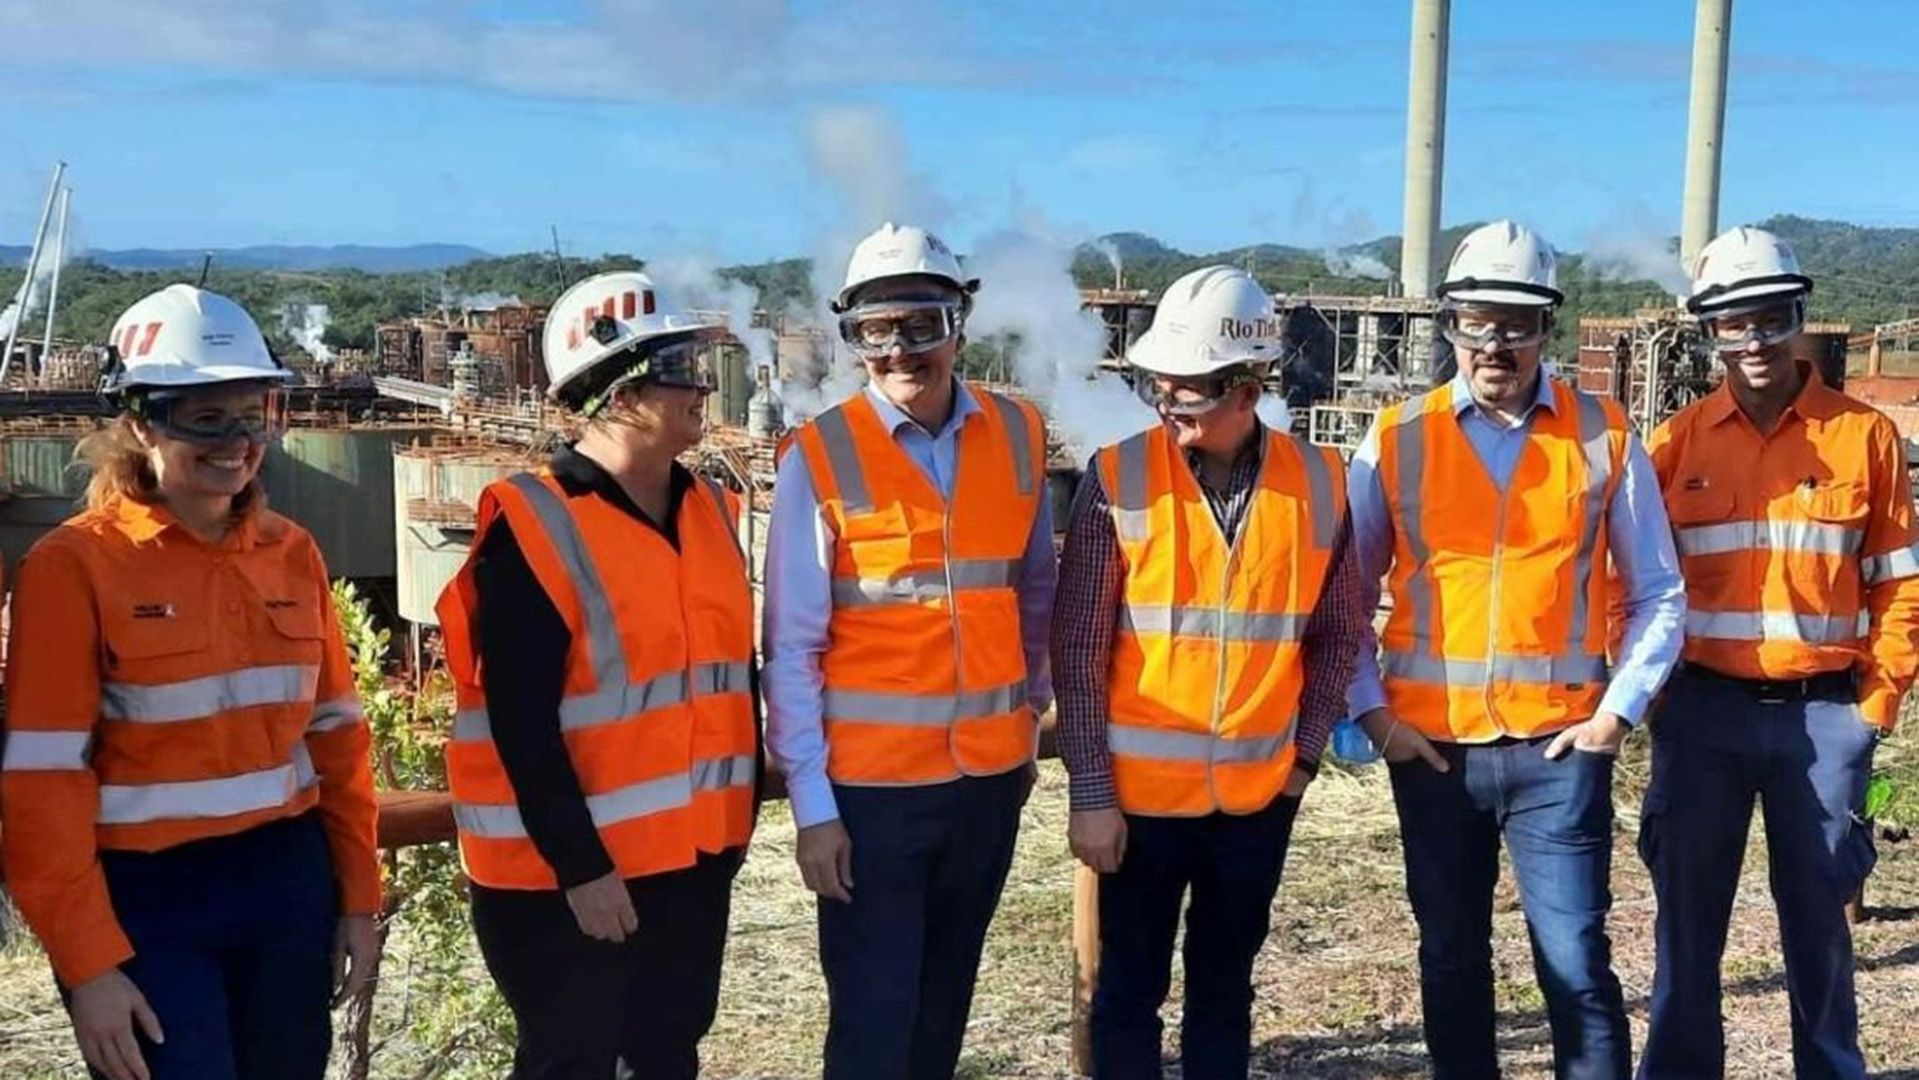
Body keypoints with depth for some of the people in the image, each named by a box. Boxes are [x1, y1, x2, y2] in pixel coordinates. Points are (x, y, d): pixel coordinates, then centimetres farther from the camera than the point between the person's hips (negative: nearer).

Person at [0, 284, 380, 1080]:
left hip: (290, 886, 5)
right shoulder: (74, 566, -10)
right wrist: (87, 963, -12)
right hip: (147, 901, -5)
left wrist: (358, 896, 9)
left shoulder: (291, 553, 4)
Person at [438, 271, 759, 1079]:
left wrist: (740, 811, 13)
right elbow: (522, 723, -18)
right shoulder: (532, 527, -16)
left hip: (695, 854, 7)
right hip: (566, 870, -7)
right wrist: (578, 864, -18)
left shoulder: (710, 508, 7)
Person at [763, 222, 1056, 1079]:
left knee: (945, 1000, 17)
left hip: (991, 775, 4)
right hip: (871, 783, -3)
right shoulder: (820, 457, -10)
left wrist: (1030, 712, 14)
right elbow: (792, 648, -9)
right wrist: (812, 804, -11)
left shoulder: (1018, 438, 1)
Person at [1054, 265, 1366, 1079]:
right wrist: (1091, 792, -10)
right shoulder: (1119, 479, -10)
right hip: (1141, 789, -2)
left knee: (1224, 988, 17)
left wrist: (1305, 752, 3)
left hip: (1259, 792, 2)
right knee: (1130, 993, 9)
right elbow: (1078, 652, -8)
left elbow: (1337, 632, 8)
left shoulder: (1318, 484, -3)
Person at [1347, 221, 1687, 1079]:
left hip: (1559, 747, -1)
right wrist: (1371, 711, -2)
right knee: (1451, 964, 13)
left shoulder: (1602, 437, 1)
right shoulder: (1398, 439, 1)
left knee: (1577, 966, 0)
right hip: (1431, 746, 1)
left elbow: (1658, 595, 6)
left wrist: (1618, 711, -2)